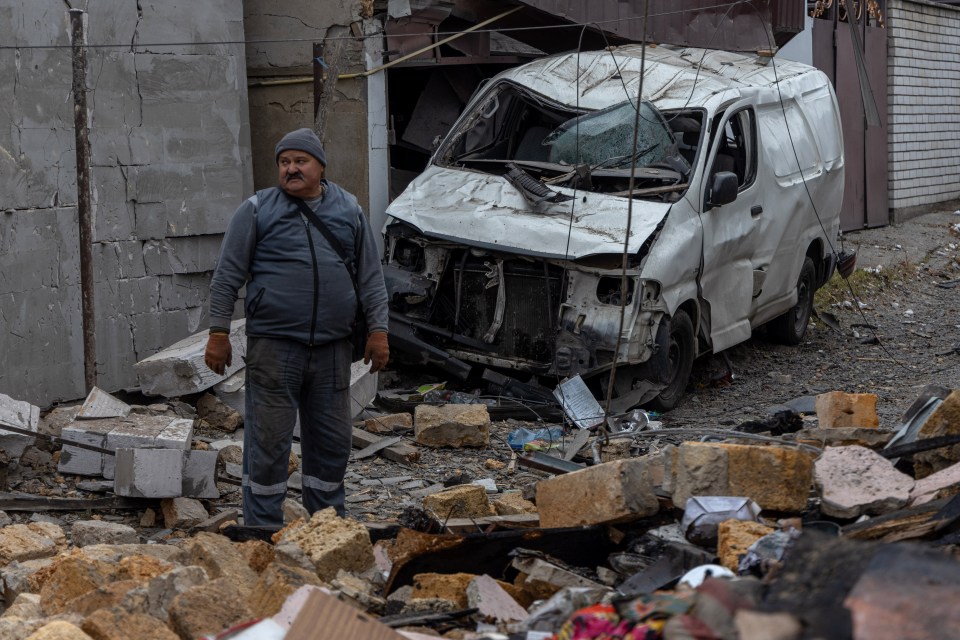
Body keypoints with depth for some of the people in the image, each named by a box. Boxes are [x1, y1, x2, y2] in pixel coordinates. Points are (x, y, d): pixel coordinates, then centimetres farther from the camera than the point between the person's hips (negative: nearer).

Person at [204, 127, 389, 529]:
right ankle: (263, 529, 6)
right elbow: (227, 276, 1)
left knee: (332, 440, 10)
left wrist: (378, 330, 7)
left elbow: (371, 277, 13)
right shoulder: (257, 211, 1)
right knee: (268, 440, -2)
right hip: (273, 345, -3)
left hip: (332, 347, 3)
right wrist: (218, 332, -4)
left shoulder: (350, 211, 10)